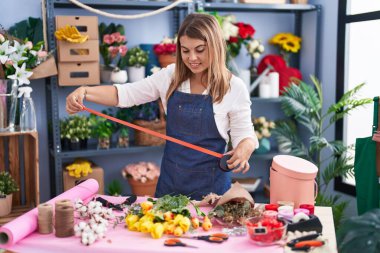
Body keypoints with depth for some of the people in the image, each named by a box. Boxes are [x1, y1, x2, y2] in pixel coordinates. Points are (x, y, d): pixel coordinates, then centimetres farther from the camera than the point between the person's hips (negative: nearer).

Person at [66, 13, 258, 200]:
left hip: (210, 184, -3)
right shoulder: (171, 76, -2)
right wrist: (84, 92, -16)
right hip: (170, 180, 4)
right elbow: (126, 94, -2)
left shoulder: (234, 87, -11)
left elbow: (245, 135, -7)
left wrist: (243, 150, -30)